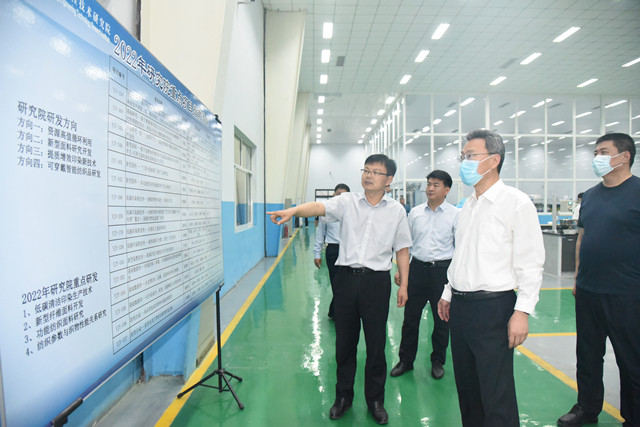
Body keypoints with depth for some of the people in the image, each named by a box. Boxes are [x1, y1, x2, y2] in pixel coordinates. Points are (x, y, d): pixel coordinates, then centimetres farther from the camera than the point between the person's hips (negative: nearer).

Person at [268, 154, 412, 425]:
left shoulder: (396, 210, 4)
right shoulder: (347, 201, 1)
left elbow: (402, 249, 8)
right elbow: (320, 207, -16)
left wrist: (403, 284, 5)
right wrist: (293, 210, -35)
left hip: (377, 280, 0)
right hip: (346, 277, 1)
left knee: (376, 344, 9)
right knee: (344, 342, 13)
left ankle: (375, 400, 32)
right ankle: (343, 396, 34)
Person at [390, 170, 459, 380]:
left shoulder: (455, 214, -3)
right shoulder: (415, 212, 6)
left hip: (443, 269, -2)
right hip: (417, 268, 2)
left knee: (442, 318, 12)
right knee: (410, 317, 9)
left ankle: (438, 361, 33)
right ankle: (405, 360, 26)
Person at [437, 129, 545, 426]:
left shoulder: (516, 203, -9)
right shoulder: (468, 205, 12)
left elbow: (530, 263, -12)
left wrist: (522, 312, -16)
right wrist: (448, 294, 17)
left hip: (493, 306, -7)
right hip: (460, 305, 7)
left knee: (497, 395, 4)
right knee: (466, 387, 18)